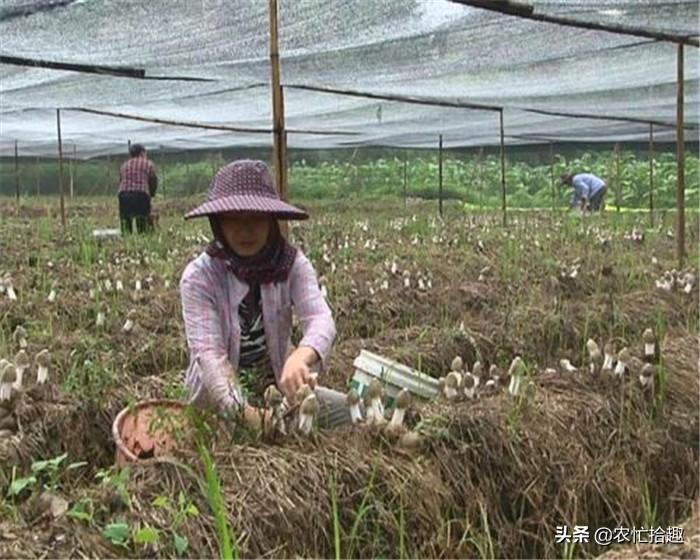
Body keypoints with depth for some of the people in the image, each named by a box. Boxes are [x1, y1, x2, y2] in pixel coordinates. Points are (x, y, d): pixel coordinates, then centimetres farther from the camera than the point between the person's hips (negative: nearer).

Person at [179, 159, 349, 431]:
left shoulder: (292, 264, -9)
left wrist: (301, 357, -51)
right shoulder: (199, 276, -15)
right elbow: (208, 352, -25)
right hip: (219, 398, -2)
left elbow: (320, 318, -26)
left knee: (344, 409, -18)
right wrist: (243, 410, -44)